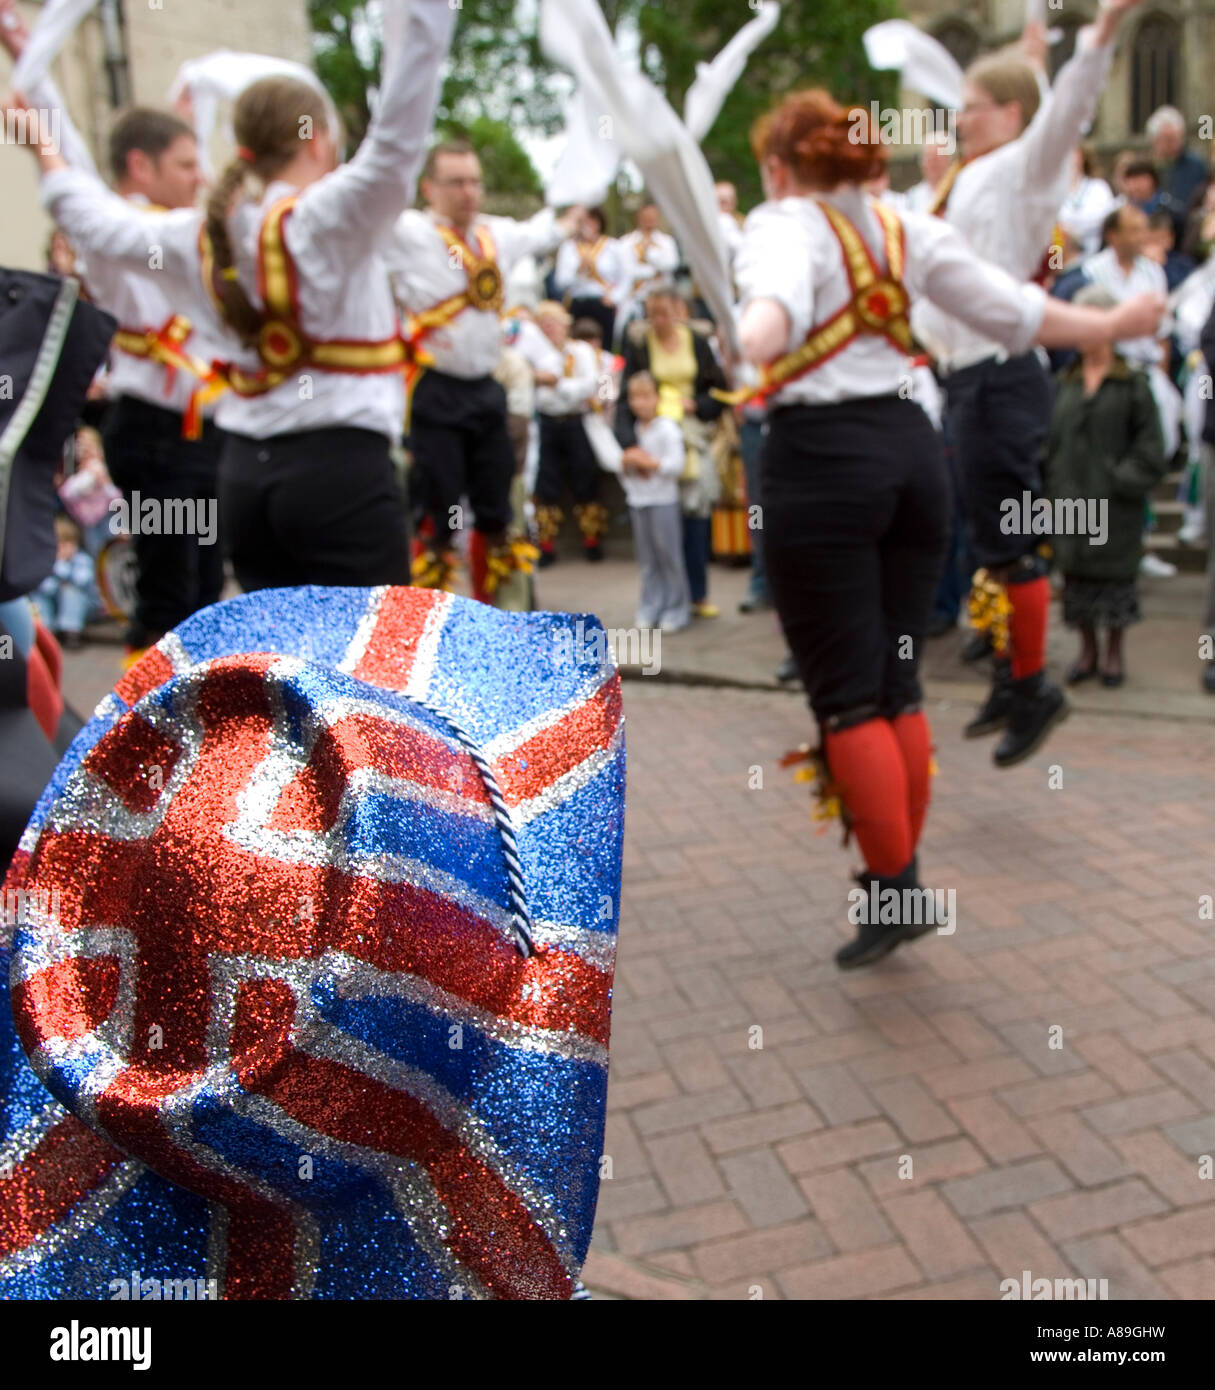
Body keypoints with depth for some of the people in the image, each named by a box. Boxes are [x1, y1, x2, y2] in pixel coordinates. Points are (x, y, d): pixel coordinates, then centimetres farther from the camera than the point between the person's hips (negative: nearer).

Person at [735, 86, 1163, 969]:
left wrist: (753, 346, -47)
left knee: (846, 695, -1)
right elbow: (1013, 310, 15)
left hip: (820, 457, -6)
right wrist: (1115, 324, 30)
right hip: (911, 445, 7)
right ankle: (905, 879, 19)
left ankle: (893, 888, 3)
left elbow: (779, 298, -26)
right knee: (898, 683, 11)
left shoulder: (783, 223, -1)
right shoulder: (909, 228, 17)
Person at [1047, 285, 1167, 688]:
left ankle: (1114, 654, 20)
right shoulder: (1064, 386, 8)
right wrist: (1053, 485, -2)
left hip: (1116, 505, -3)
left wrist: (1121, 479, -14)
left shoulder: (1133, 384, -1)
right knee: (1076, 575, 8)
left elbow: (1150, 447, -4)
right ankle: (1088, 650, 23)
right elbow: (1049, 442, 8)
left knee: (1116, 576, 5)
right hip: (1070, 502, 3)